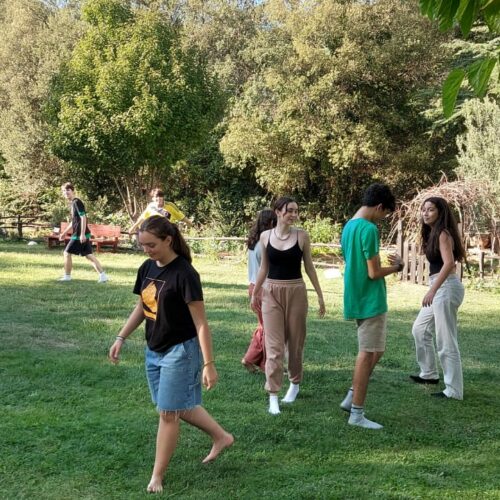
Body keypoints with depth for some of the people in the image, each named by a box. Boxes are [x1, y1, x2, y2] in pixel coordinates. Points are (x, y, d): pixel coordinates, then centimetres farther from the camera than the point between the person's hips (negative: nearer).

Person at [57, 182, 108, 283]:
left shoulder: (77, 202, -11)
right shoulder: (73, 203, 18)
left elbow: (83, 217, -20)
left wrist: (82, 234, -24)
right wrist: (64, 233, 29)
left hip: (79, 235, -9)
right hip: (81, 234, 9)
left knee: (67, 253, 1)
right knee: (89, 255, 7)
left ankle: (67, 276, 11)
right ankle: (103, 275, 3)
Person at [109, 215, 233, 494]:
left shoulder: (184, 274, -21)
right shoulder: (147, 268, 1)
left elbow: (201, 323, -20)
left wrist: (209, 364, -20)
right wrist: (121, 338, 10)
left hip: (180, 351, -8)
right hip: (154, 351, 8)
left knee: (169, 412, 2)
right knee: (181, 407, 18)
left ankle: (158, 475, 17)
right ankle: (222, 437, 38)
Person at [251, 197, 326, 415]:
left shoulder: (302, 236, -3)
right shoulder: (265, 236, 1)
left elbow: (309, 267, 4)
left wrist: (320, 295, 4)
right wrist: (255, 293, 14)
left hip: (296, 292, 0)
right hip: (271, 293, 0)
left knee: (295, 341, 11)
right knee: (273, 345, -3)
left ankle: (295, 383, 34)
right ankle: (273, 396, 0)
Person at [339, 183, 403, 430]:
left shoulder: (348, 226, 11)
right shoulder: (369, 229, -19)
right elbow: (374, 273, -19)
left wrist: (386, 264, 13)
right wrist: (396, 267, -2)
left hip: (358, 299, 9)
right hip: (370, 301, -9)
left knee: (374, 350, 19)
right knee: (368, 354, -2)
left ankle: (352, 397, 20)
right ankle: (357, 413, 5)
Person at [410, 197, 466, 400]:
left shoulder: (443, 233, -14)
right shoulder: (433, 233, 14)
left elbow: (449, 263, -27)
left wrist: (432, 290, -34)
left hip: (446, 288, -10)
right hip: (439, 288, 10)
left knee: (446, 341, -5)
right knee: (420, 329, 21)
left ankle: (454, 390, 3)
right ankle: (429, 373, 34)